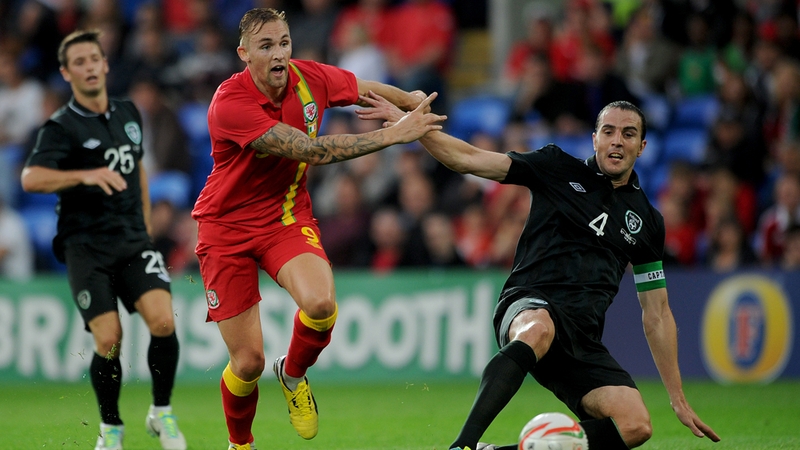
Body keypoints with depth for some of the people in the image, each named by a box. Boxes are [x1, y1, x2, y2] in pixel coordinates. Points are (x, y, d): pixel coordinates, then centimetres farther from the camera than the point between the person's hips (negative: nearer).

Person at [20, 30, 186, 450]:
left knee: (163, 321, -17)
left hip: (133, 242, 4)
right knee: (109, 340, -13)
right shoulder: (62, 127, -8)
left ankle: (161, 412, 4)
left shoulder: (128, 114, 11)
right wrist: (86, 175, -36)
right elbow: (31, 178, -24)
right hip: (86, 247, -4)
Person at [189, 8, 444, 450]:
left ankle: (293, 374, 5)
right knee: (248, 363, -4)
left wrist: (414, 101, -6)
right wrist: (393, 134, -31)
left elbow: (372, 89, 14)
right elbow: (311, 150, -31)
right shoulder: (230, 103, -25)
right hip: (228, 227, -3)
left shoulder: (310, 78, -8)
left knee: (320, 303, -29)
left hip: (287, 218, 3)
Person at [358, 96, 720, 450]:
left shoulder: (646, 221, 19)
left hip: (581, 338, 4)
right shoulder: (558, 169, 11)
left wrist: (677, 399, 20)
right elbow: (469, 159, 4)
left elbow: (656, 315, 23)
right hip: (528, 307, -4)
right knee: (538, 330, -43)